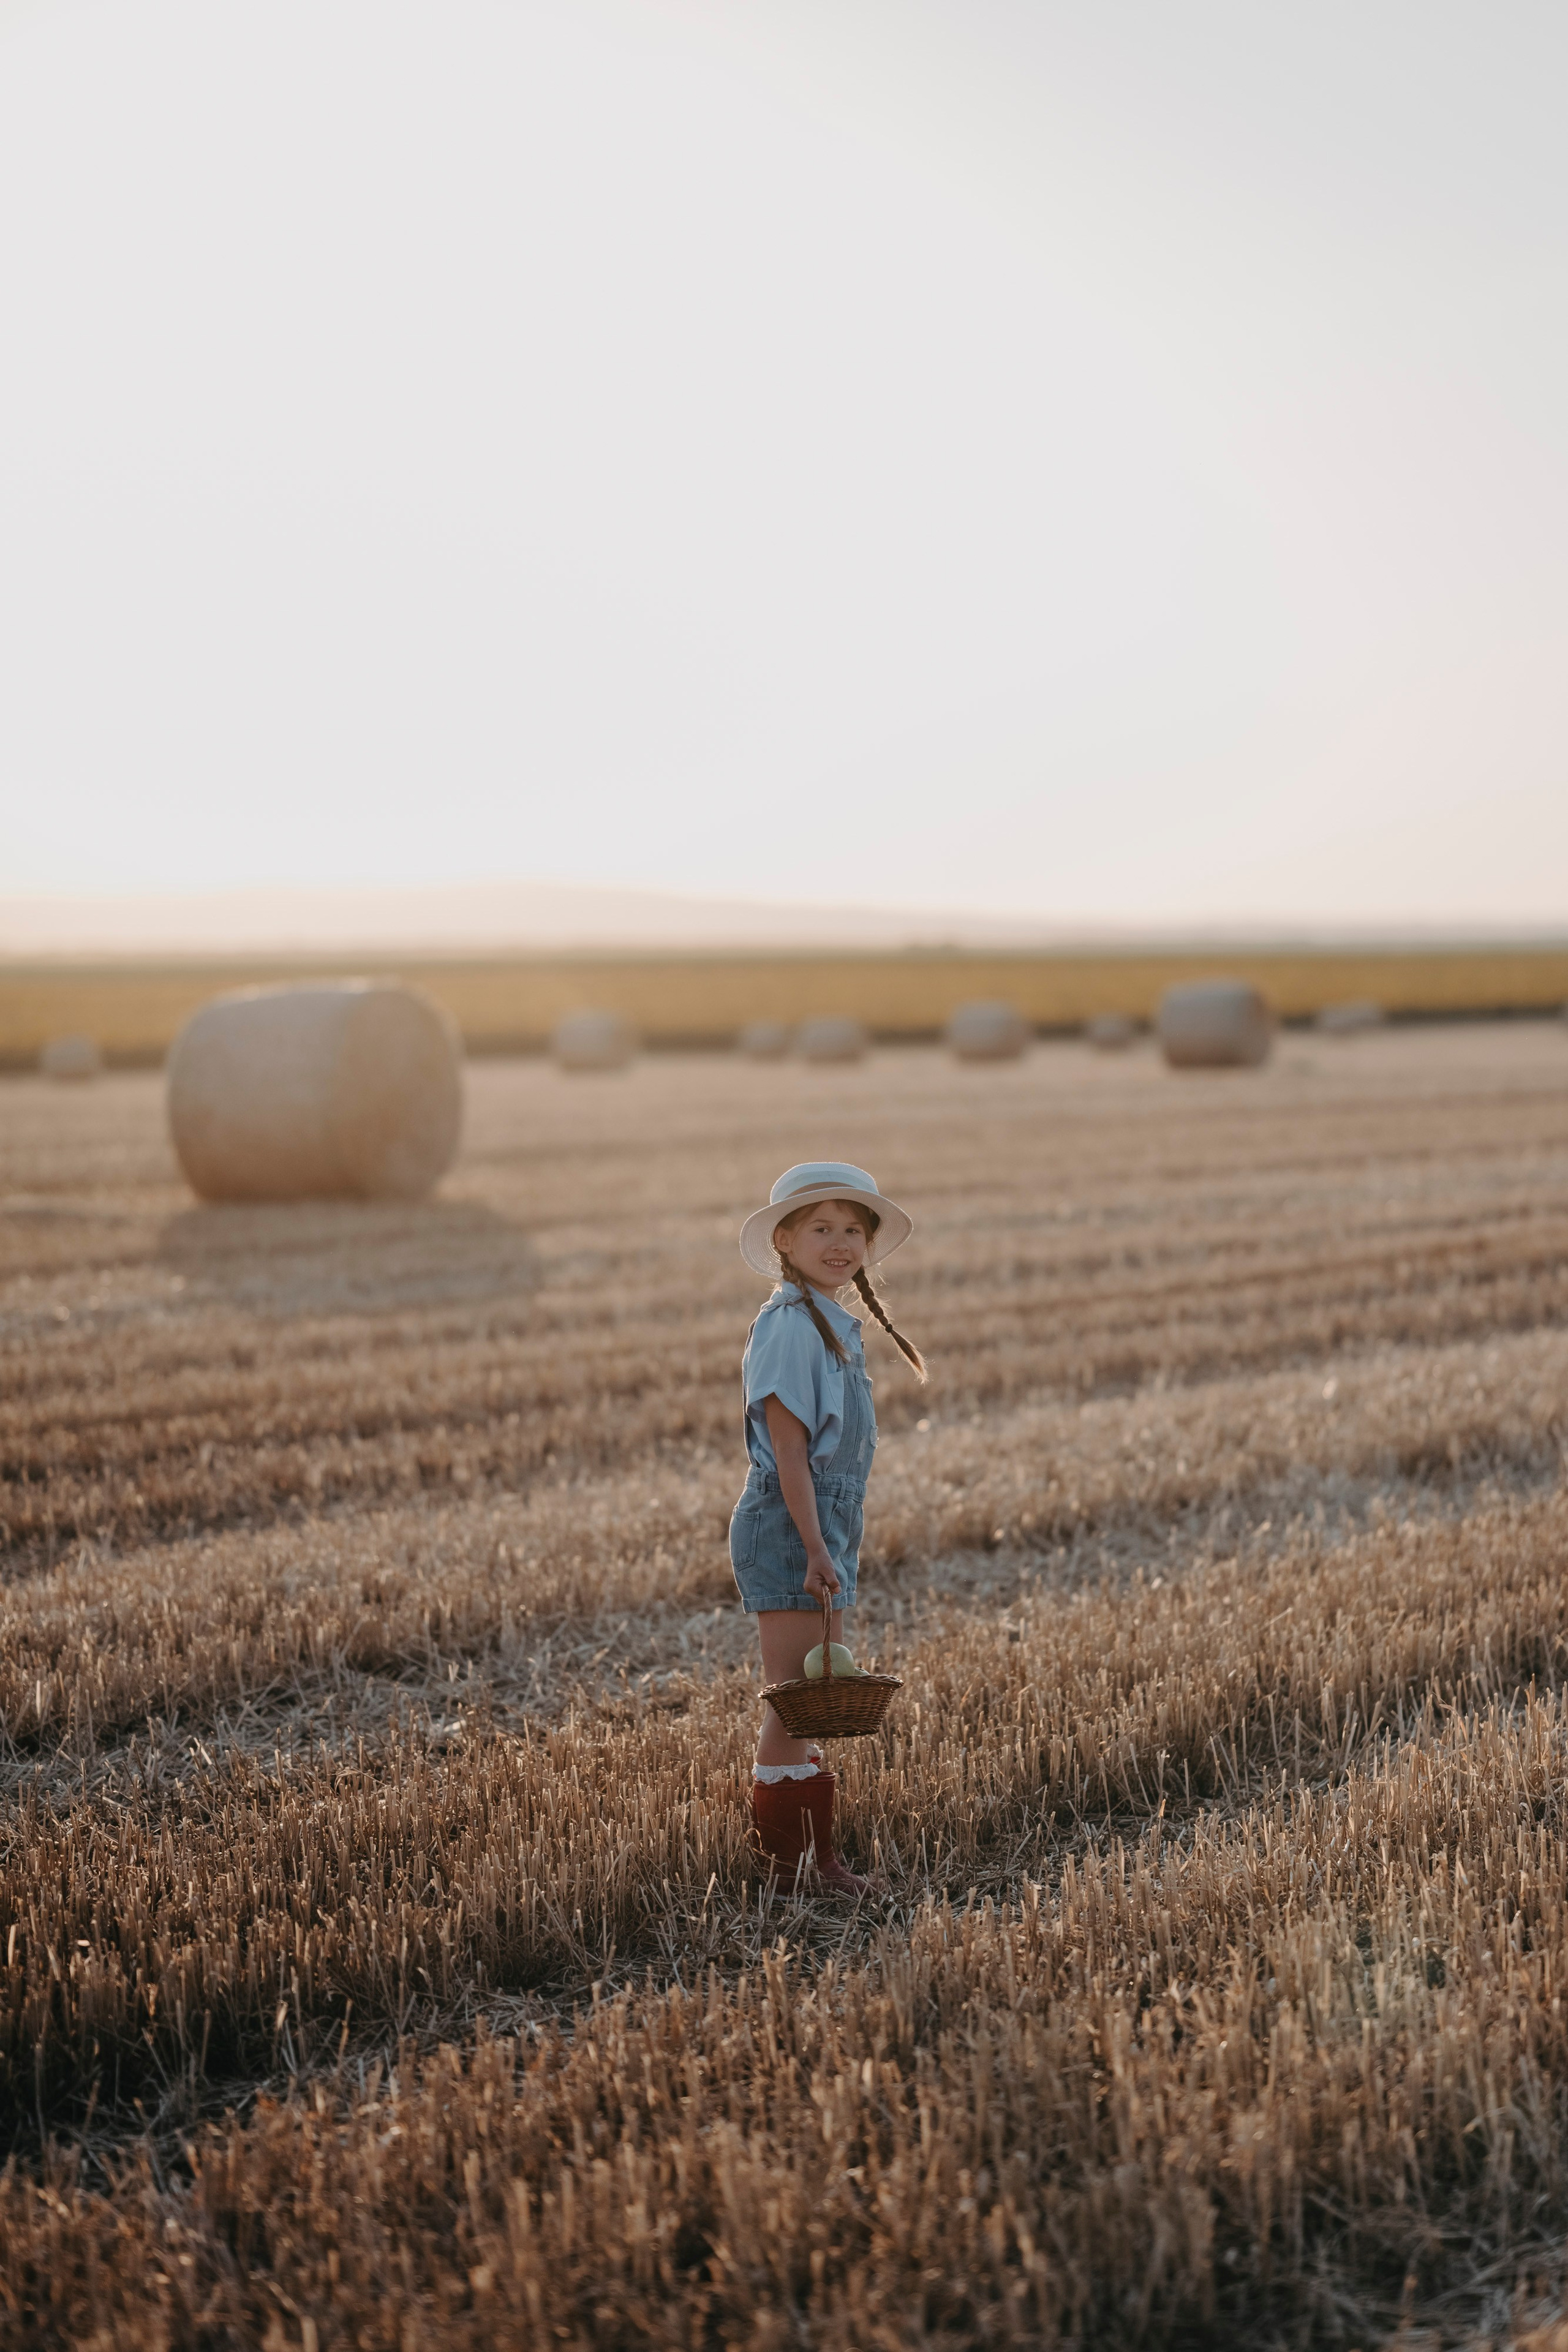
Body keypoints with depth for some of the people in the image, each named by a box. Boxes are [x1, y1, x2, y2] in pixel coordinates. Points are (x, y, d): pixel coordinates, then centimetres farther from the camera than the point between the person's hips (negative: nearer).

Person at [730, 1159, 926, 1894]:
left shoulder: (835, 1325, 13)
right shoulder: (790, 1326, -15)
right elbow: (787, 1447, -20)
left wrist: (830, 1543, 18)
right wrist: (814, 1549, -23)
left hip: (827, 1522, 10)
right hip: (789, 1526, -10)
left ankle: (803, 1852, 24)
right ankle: (790, 1856, 1)